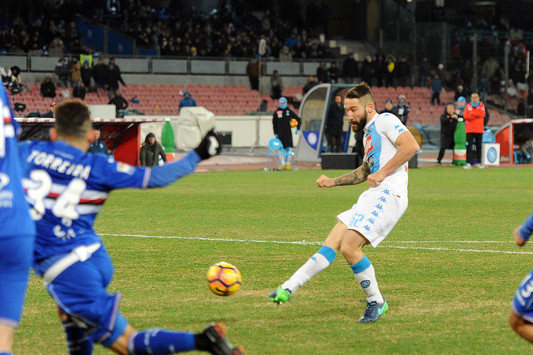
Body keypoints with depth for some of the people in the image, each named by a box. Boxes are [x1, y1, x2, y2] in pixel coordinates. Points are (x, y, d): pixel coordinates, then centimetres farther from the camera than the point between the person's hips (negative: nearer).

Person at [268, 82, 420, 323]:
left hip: (389, 193, -9)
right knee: (331, 244, 1)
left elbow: (411, 146, -18)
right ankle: (288, 289, -1)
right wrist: (333, 182, 32)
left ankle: (376, 303, -5)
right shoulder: (369, 132, 26)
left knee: (349, 247, -19)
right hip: (374, 195, 9)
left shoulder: (385, 121, -2)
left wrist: (382, 173, -15)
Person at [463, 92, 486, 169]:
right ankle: (468, 163, -10)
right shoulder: (468, 106, 7)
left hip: (479, 130, 1)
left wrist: (471, 113, -9)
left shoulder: (481, 106, 8)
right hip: (470, 130, -1)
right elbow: (465, 116, -7)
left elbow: (482, 114, -11)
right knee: (469, 146, -7)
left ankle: (479, 162, 12)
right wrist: (476, 115, -10)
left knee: (479, 146, 5)